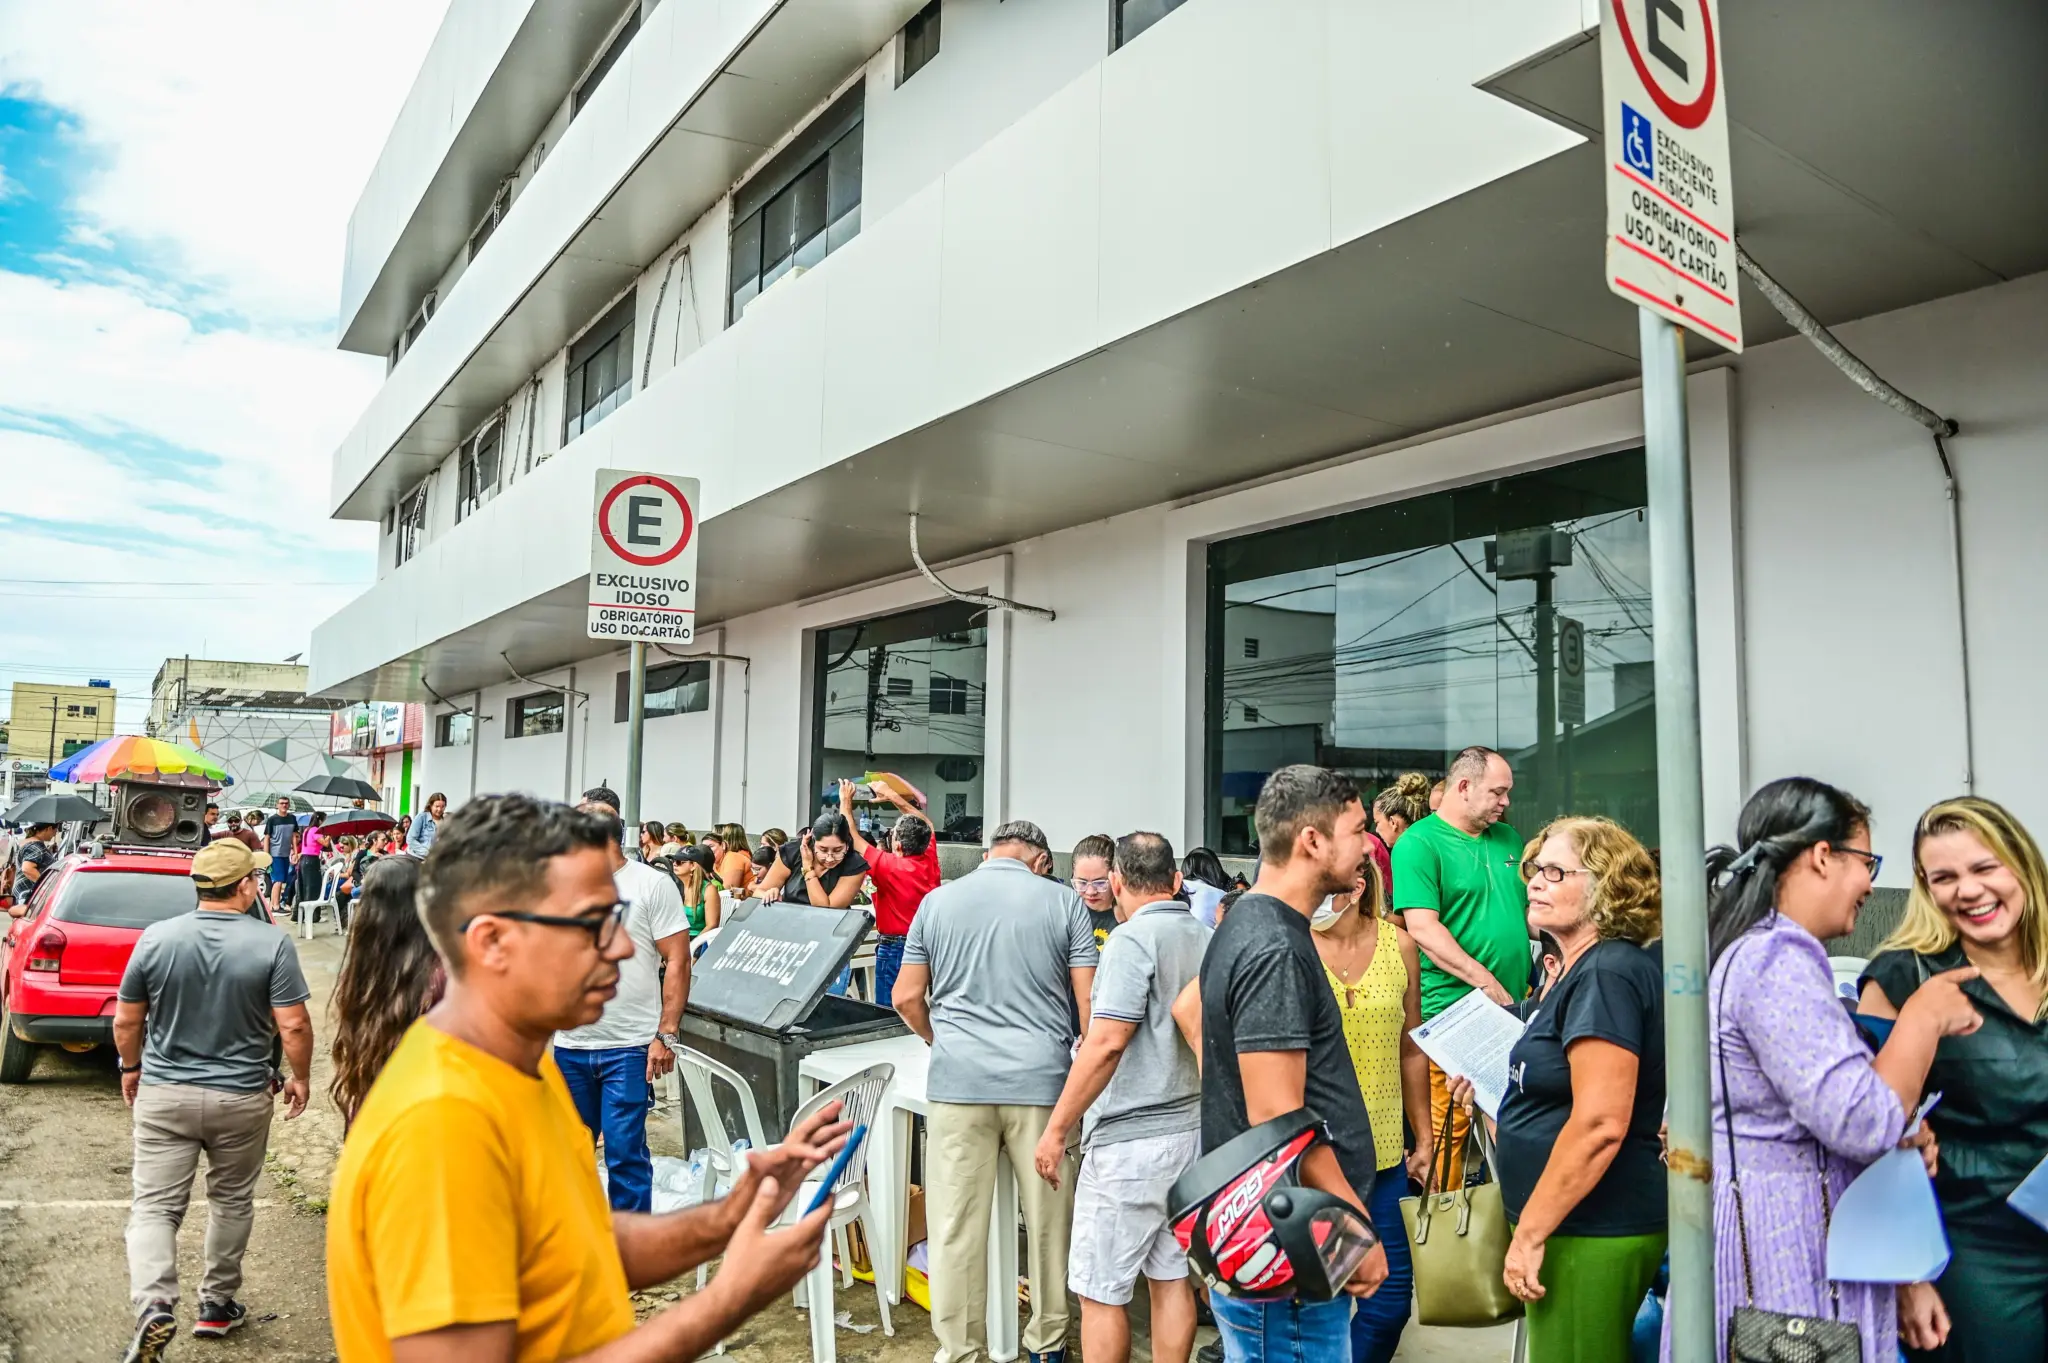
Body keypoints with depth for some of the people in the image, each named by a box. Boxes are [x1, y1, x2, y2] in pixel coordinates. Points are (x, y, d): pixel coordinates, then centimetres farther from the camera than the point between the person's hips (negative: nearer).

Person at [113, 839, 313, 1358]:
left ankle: (153, 1305, -15)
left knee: (154, 1206, 5)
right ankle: (217, 1305, 29)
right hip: (241, 1099, -1)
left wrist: (131, 1067, 19)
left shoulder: (156, 938, -7)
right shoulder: (271, 942, -15)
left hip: (163, 1095, 1)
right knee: (231, 1202, 17)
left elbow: (126, 1020, 1)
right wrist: (300, 1077, 2)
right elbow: (293, 1026, -15)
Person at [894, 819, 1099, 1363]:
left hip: (958, 1080, 1)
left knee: (956, 1225, 6)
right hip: (1040, 1080, 0)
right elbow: (1088, 1002, 1)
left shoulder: (938, 900, 8)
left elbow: (906, 997, 10)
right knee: (1049, 1220, 12)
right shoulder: (1063, 902, 3)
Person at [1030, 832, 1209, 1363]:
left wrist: (1057, 1129, -14)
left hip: (1130, 1140, -8)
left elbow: (1105, 1043, -21)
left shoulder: (1133, 940, -16)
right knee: (1171, 1276, 16)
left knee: (1101, 1292, 3)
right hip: (1191, 1130, 8)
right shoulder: (1207, 940, 7)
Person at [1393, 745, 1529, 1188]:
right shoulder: (1418, 844, -8)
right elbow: (1423, 928, -16)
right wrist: (1487, 983, -19)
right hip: (1453, 1013, -7)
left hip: (1514, 1010, 7)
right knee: (1449, 1132, -3)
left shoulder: (1508, 839, 16)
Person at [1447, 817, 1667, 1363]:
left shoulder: (1607, 976, -19)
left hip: (1592, 1232, -10)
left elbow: (1600, 1124, -25)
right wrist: (1498, 1082, 11)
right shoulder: (1577, 969, 12)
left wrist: (1530, 1234, -21)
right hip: (1585, 1223, 10)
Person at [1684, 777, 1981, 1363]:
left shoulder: (1745, 952, 13)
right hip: (1789, 1253, -10)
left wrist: (1898, 1131, 7)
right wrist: (1924, 1017, -12)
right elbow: (1861, 1124, -25)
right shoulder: (1778, 961, -20)